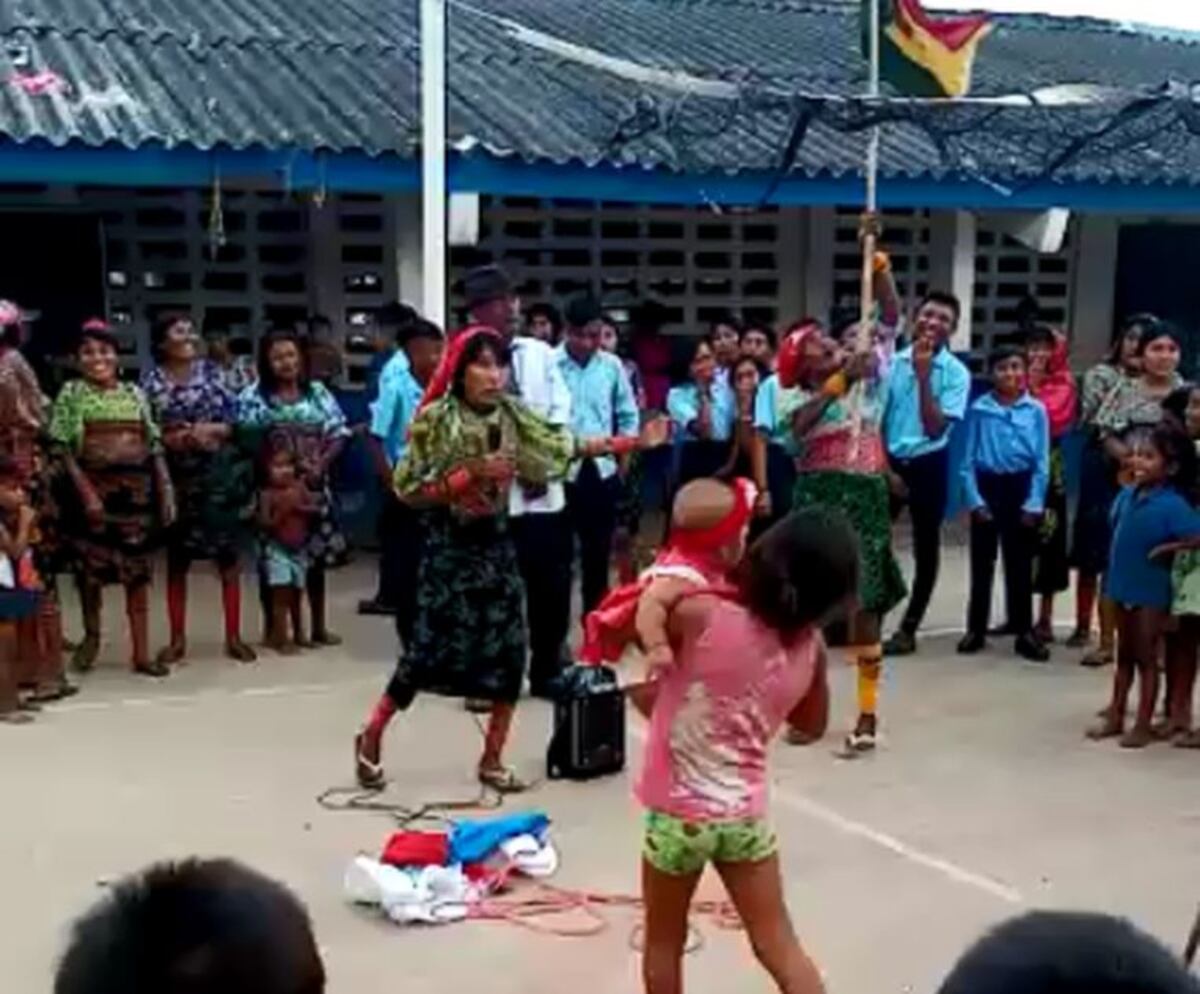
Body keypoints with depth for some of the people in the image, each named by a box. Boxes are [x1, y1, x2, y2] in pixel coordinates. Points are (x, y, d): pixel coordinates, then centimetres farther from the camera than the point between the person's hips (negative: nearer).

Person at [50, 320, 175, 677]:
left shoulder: (134, 394, 7)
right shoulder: (71, 393, -2)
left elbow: (154, 448, 7)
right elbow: (63, 448, -8)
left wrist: (165, 492, 0)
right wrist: (86, 491, -18)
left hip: (135, 491, 3)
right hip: (92, 489, -2)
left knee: (137, 570, 5)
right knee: (91, 566, 7)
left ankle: (140, 652, 11)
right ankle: (91, 633, 32)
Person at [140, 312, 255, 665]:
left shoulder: (212, 371, 4)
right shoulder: (151, 380, 0)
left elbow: (238, 418, 1)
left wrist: (212, 430, -16)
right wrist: (171, 438, -19)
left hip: (221, 472, 1)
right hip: (177, 476, -1)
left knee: (229, 554, 3)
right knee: (177, 558, 7)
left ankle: (233, 636, 11)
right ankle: (177, 638, 16)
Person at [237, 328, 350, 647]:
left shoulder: (318, 392, 6)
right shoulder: (254, 397, -2)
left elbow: (338, 434, 3)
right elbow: (246, 442, -8)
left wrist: (320, 466, -11)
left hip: (314, 486, 3)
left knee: (317, 554, 8)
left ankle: (319, 626, 19)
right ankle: (272, 627, 13)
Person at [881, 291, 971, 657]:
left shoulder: (956, 373, -7)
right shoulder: (892, 361, 0)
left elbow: (935, 427, -15)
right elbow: (874, 418, 3)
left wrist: (924, 375, -20)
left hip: (927, 466, -1)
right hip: (887, 460, 2)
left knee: (925, 548, 6)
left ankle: (908, 628, 18)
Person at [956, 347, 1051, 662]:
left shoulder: (1036, 410, -3)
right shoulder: (979, 409, -2)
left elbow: (1042, 461, -2)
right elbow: (969, 459, 0)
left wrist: (1034, 503, -7)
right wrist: (975, 499, -7)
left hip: (1021, 487, -1)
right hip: (987, 485, 1)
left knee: (1019, 564, 6)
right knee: (982, 562, 8)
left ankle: (1024, 631, 13)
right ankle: (976, 629, 18)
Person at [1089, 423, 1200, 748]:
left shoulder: (1172, 505, -21)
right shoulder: (1127, 495, -2)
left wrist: (1167, 549, -18)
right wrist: (1114, 570, 5)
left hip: (1151, 591, -6)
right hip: (1122, 586, 6)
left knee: (1146, 658, 5)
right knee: (1124, 656, 18)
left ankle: (1143, 725, 14)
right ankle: (1115, 717, 28)